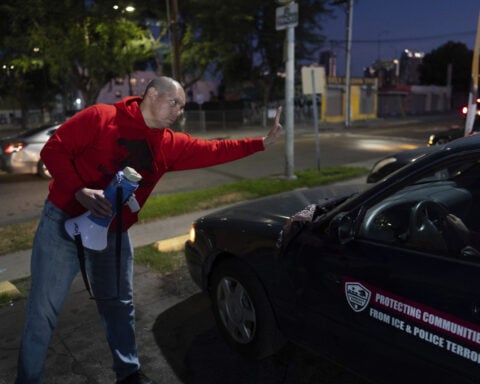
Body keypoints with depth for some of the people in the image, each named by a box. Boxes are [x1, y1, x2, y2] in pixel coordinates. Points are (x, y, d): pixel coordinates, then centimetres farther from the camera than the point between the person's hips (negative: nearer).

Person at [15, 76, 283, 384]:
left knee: (119, 305, 15)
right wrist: (79, 190, -27)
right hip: (64, 222, -4)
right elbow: (54, 149, -13)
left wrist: (263, 142, -2)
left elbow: (214, 150, 2)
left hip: (113, 233, 5)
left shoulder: (169, 145, 1)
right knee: (44, 309, 6)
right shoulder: (101, 117, -12)